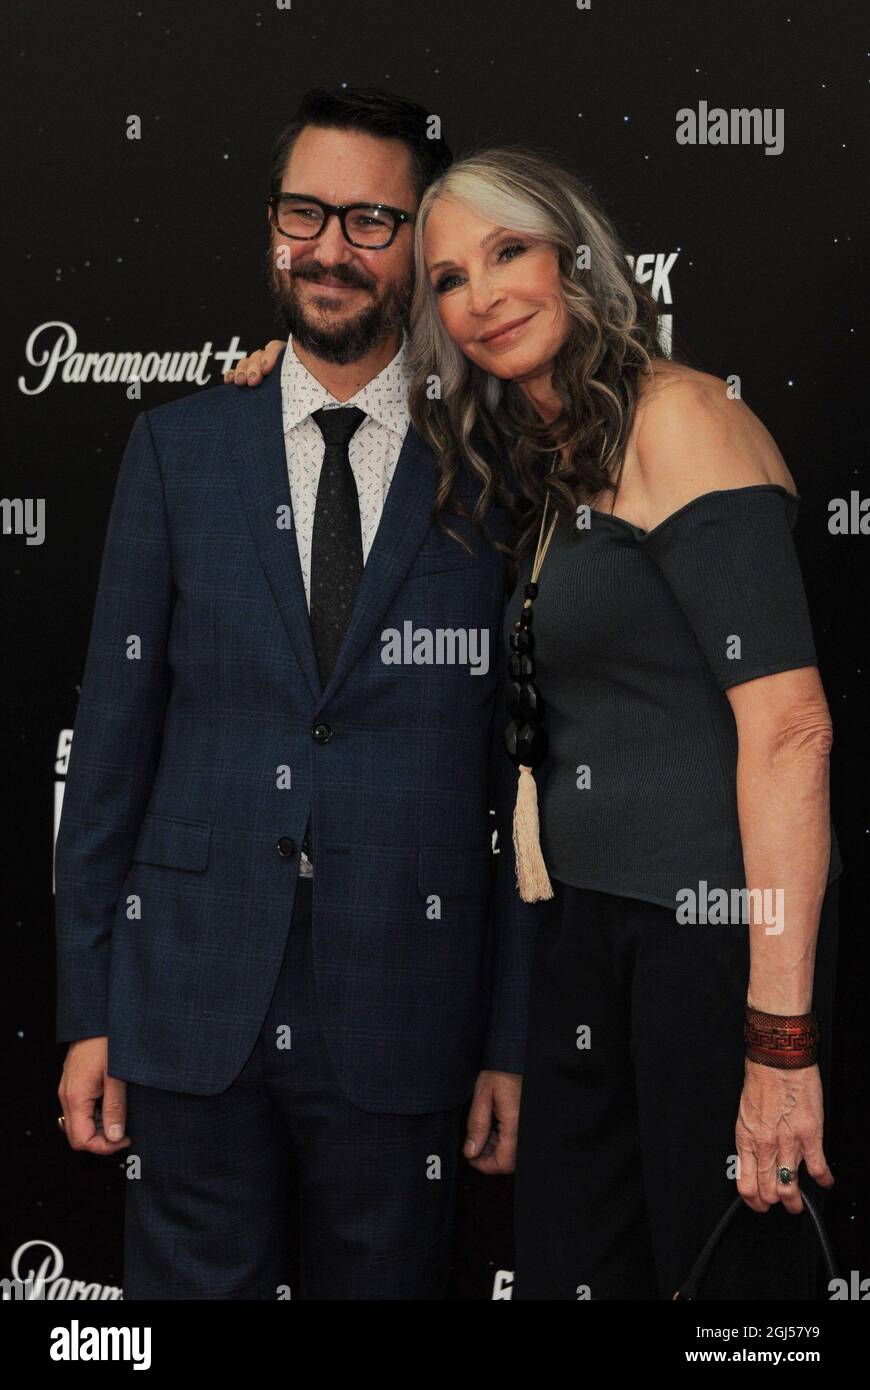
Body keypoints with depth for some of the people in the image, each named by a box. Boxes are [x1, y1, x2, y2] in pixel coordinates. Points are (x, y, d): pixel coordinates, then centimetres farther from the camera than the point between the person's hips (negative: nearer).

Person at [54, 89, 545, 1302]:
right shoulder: (177, 449, 5)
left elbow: (531, 780, 1)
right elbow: (114, 734, 5)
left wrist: (514, 1042, 0)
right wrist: (87, 1013, 3)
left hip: (403, 1021, -1)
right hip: (192, 1008, 1)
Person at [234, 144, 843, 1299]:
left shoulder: (679, 416, -12)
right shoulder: (547, 461, 13)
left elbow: (788, 724, -19)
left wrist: (781, 1035, -23)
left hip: (720, 925, -8)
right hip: (593, 913, 8)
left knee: (731, 1267, 3)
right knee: (567, 1268, 12)